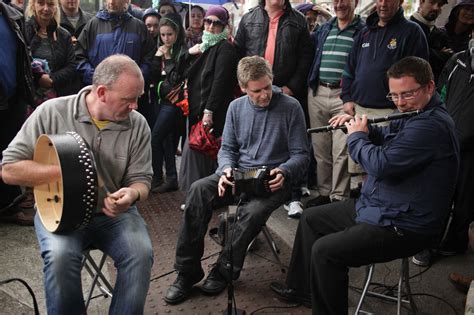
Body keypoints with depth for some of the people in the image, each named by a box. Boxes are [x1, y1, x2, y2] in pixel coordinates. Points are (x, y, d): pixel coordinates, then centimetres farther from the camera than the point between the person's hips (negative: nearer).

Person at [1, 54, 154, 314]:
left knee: (141, 253, -25)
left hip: (114, 212, 2)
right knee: (61, 255, -31)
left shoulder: (137, 125, -4)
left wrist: (131, 194, -25)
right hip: (60, 209, -1)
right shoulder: (52, 112, -10)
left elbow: (141, 179, 0)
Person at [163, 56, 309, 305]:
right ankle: (187, 272, -16)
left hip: (272, 180, -3)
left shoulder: (291, 107, -6)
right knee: (198, 190, -25)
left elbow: (300, 155, -4)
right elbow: (227, 148, 10)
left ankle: (223, 271, -10)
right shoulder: (236, 107, 8)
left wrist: (283, 172, -25)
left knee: (253, 211, -36)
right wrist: (226, 169, -12)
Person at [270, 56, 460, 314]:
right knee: (310, 218, 17)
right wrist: (359, 126, 3)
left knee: (324, 251, -24)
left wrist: (356, 137, -13)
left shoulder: (431, 125, -26)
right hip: (375, 206, 11)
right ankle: (300, 288, 30)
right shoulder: (414, 116, 8)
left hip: (402, 226, -11)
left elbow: (381, 164, -32)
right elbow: (385, 136, 24)